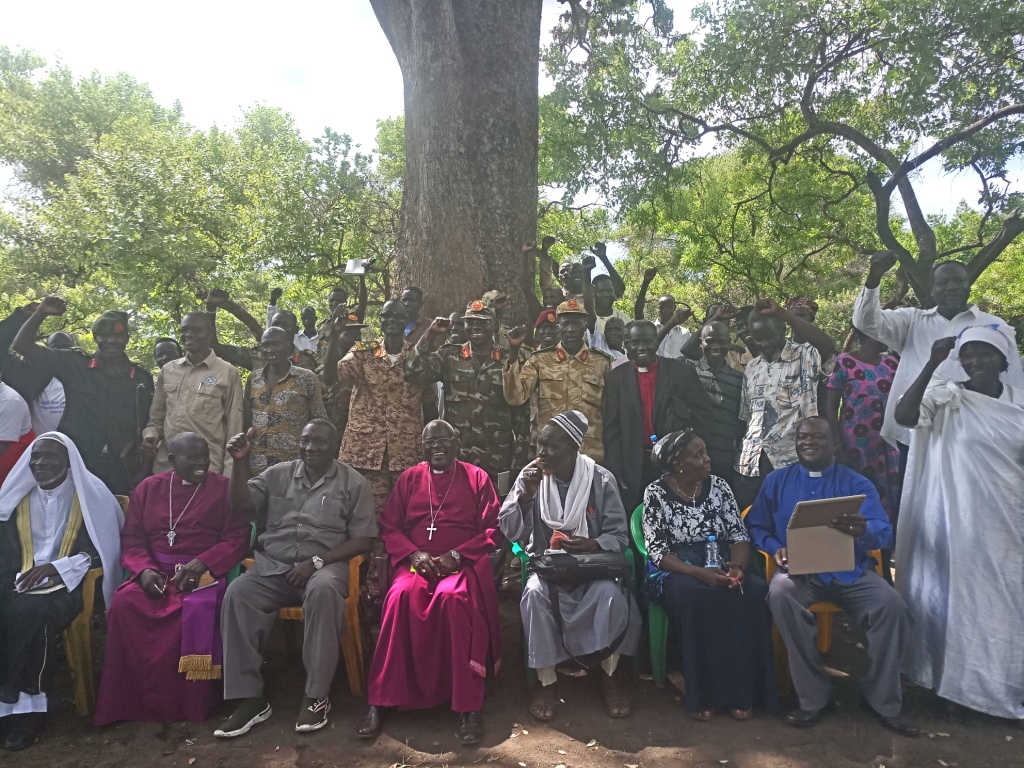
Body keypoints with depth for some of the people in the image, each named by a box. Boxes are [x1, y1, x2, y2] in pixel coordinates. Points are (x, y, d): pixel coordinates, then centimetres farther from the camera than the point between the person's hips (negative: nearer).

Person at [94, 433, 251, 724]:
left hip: (205, 570, -3)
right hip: (155, 571, 3)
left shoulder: (224, 489, 4)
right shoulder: (148, 488, 13)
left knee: (199, 608, -33)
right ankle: (134, 700, -14)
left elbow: (237, 538, -3)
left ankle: (194, 705, -18)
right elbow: (132, 539, 9)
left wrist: (201, 563, -18)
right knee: (124, 604, -27)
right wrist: (144, 570, -12)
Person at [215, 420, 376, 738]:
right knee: (237, 593, -26)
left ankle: (316, 695, -24)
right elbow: (241, 502, 4)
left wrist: (317, 561, -13)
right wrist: (240, 462, -10)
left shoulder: (353, 482, 4)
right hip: (273, 564, 3)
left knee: (323, 590, -37)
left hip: (324, 565, -3)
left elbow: (363, 538, -2)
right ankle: (250, 697, -18)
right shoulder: (278, 474, 14)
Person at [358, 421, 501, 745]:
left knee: (453, 597, -36)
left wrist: (457, 555, -10)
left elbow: (493, 530, 4)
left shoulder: (477, 478, 9)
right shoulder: (409, 478, 16)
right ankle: (380, 700, -24)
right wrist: (413, 553, -8)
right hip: (416, 563, 2)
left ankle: (469, 705, -29)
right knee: (401, 595, -32)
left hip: (463, 564, -2)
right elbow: (389, 526, 12)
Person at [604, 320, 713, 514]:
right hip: (633, 469, 1)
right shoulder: (617, 377, 3)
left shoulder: (682, 372, -1)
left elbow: (702, 415, 1)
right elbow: (612, 430, 2)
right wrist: (615, 471, -4)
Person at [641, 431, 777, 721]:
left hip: (721, 565, 4)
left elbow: (739, 534, 3)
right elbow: (657, 551, -12)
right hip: (675, 571, -4)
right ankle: (703, 693, -20)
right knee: (696, 597, -37)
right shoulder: (656, 493, -7)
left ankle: (742, 690, -16)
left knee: (755, 591, -27)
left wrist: (738, 566, -18)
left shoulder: (718, 486, 4)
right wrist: (699, 573, -26)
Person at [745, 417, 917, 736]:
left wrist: (863, 530, -31)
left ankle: (883, 700, -4)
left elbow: (885, 533, -6)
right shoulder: (776, 481, 10)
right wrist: (775, 548, -13)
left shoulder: (857, 483, 6)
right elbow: (756, 526, 9)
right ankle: (814, 697, -19)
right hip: (798, 571, 0)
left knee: (892, 605, -27)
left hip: (850, 571, 1)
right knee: (780, 593, -34)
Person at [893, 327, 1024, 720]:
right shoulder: (945, 397, -7)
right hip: (954, 521, -4)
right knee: (952, 597, 6)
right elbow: (903, 416, -26)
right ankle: (950, 679, 24)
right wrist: (932, 365, -28)